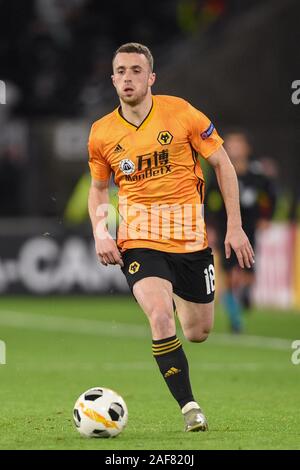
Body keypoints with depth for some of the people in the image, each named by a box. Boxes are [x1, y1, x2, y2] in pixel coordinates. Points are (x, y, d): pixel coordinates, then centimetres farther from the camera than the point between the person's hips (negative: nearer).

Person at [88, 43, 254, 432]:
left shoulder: (180, 113, -7)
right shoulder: (101, 133, -1)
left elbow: (223, 164, 2)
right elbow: (98, 187, 15)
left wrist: (235, 226, -2)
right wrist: (100, 232, -3)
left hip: (191, 237, 1)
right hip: (139, 241, -1)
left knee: (198, 333, 11)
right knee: (161, 319, -26)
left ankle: (176, 295, 48)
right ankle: (189, 407, -15)